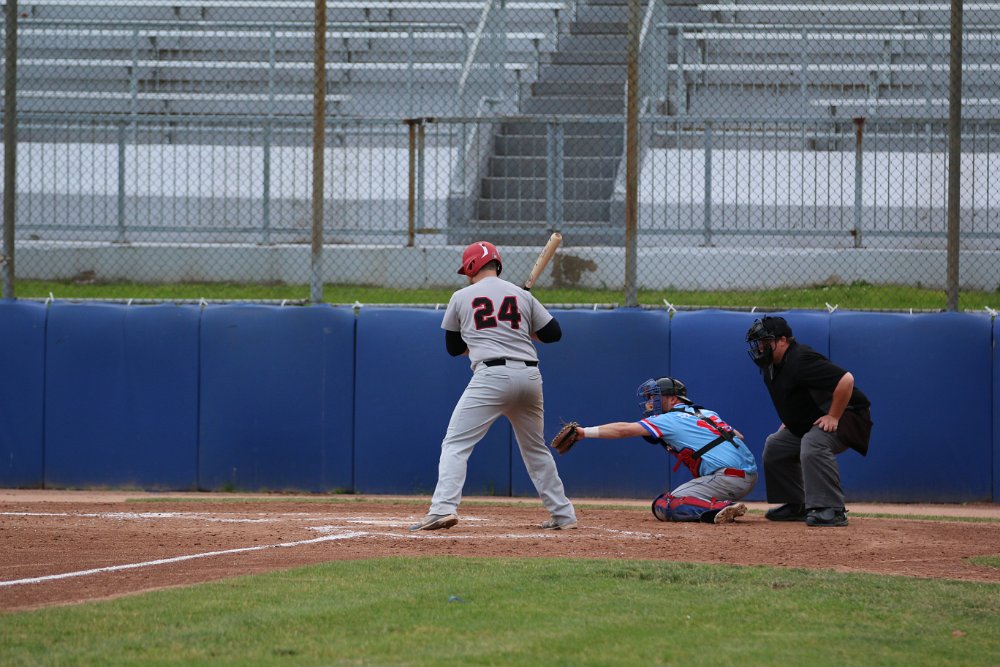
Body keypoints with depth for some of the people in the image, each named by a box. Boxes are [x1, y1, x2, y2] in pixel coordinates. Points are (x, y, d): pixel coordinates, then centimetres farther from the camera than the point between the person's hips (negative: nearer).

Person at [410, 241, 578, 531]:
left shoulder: (461, 297, 8)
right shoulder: (522, 295, 14)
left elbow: (454, 347, 18)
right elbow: (553, 333, 15)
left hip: (491, 376, -4)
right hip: (530, 376, 4)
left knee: (455, 444, -5)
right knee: (535, 448, 20)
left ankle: (443, 508, -23)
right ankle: (563, 514, 21)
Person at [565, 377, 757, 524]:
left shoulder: (670, 420, 0)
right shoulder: (708, 414, 23)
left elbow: (624, 430, -4)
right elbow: (738, 436, 22)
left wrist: (585, 432, -5)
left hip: (727, 477, -9)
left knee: (662, 506, -13)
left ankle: (720, 509, -29)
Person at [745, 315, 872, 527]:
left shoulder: (800, 359, -27)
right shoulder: (770, 367, 6)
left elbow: (845, 380, -35)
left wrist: (833, 418, -30)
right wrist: (789, 422, 16)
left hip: (846, 415, -11)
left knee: (813, 444, -36)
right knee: (774, 446, 14)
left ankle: (832, 510, -36)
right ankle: (797, 505, 18)